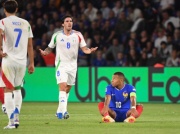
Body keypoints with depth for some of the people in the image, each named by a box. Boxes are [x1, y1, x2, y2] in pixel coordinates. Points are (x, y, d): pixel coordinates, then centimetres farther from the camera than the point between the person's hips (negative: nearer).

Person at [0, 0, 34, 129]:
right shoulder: (25, 23, 11)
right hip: (22, 61, 4)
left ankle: (11, 121, -6)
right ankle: (16, 117, 10)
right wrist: (31, 63, 14)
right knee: (17, 89, 20)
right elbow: (30, 45, 11)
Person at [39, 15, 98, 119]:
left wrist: (90, 51, -22)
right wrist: (45, 52, -15)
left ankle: (60, 111, 26)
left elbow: (84, 49, 0)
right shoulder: (57, 35, -1)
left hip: (72, 65, 3)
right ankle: (63, 111, -27)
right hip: (61, 64, -3)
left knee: (68, 89, 11)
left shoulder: (78, 35, 1)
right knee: (63, 86, -20)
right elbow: (50, 48, 6)